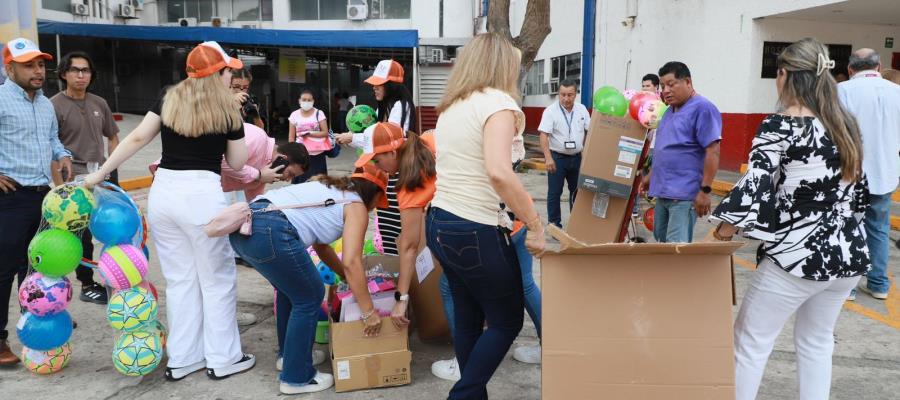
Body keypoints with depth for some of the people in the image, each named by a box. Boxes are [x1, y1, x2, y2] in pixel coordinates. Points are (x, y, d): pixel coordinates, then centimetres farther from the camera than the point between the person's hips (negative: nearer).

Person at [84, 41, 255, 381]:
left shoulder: (169, 100, 10)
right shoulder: (228, 108, 0)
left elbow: (136, 138, 6)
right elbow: (237, 163, 7)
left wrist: (98, 174, 11)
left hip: (163, 191, 5)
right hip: (201, 194, -5)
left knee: (179, 279, 15)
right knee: (217, 279, 8)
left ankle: (182, 359, 23)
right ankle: (222, 359, 17)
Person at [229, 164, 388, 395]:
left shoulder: (328, 188, 31)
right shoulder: (356, 206, 8)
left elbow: (320, 245, 38)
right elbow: (351, 262, -3)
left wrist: (348, 278, 42)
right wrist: (369, 312, 2)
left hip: (244, 224, 9)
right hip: (271, 232, -9)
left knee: (292, 289, 28)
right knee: (309, 298, 9)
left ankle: (288, 354, 42)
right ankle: (296, 378, 17)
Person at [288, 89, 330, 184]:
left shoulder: (319, 113, 0)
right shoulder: (294, 115, 3)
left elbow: (325, 133, -5)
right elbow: (291, 137, 6)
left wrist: (309, 133, -15)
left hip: (317, 154, -1)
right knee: (301, 179, -2)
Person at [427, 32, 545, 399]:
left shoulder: (451, 107, 13)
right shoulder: (498, 101, -12)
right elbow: (498, 173, -27)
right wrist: (535, 225, -19)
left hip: (438, 224, 8)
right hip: (474, 232, -8)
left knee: (468, 318, 19)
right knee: (507, 321, 9)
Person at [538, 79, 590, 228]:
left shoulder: (582, 109, 4)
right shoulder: (550, 111, -11)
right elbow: (544, 135, -16)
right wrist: (548, 158, -25)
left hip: (576, 157, 5)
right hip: (557, 157, -4)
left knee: (577, 190, 14)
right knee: (554, 192, 1)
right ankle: (554, 224, 11)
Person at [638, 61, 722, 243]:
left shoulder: (702, 108, -12)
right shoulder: (670, 110, 16)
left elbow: (713, 152, -17)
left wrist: (705, 190, -19)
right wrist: (650, 176, 23)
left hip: (684, 195, -9)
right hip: (663, 191, 9)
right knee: (661, 242, 15)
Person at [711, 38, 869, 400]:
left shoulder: (779, 127, -12)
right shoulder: (847, 124, 8)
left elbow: (754, 187, -19)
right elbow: (858, 190, 14)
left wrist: (727, 225, -8)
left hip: (796, 256, -7)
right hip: (846, 254, 7)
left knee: (751, 341, 5)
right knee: (817, 341, 20)